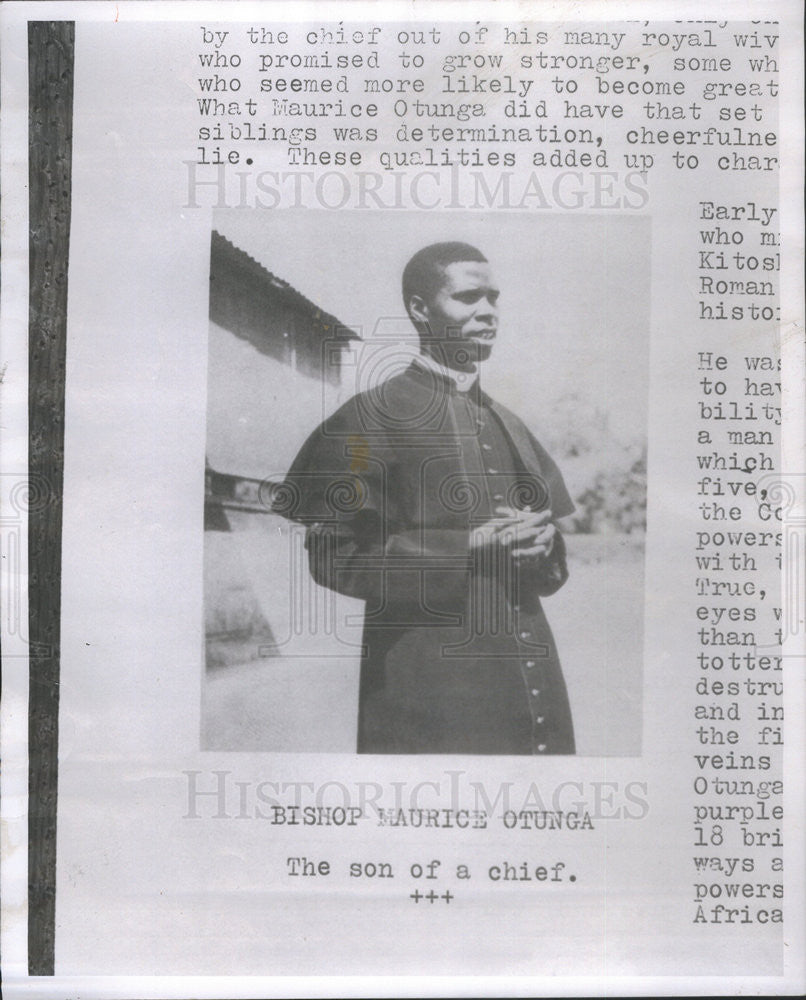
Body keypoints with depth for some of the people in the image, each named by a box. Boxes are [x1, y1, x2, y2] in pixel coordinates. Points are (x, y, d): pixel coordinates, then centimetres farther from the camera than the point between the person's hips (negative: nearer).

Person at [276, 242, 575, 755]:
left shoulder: (509, 426, 18)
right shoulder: (374, 417, -3)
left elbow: (557, 568, 23)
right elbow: (333, 555, -11)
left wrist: (540, 544, -2)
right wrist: (467, 549, -16)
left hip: (531, 674, 7)